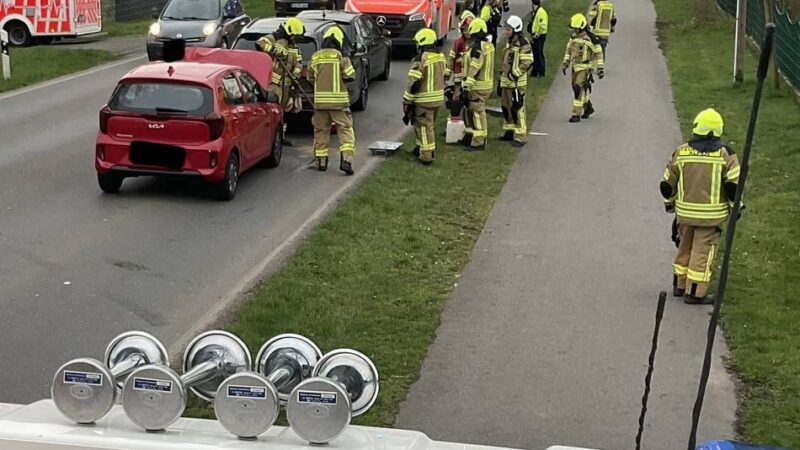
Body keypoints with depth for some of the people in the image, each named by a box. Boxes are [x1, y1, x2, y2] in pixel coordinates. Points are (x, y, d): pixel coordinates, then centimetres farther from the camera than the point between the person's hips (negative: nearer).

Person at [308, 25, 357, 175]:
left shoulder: (315, 57, 4)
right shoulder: (340, 56, -8)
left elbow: (310, 78, 12)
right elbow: (350, 75, -7)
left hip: (320, 101, 4)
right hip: (339, 101, -3)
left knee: (321, 131, 14)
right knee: (345, 130, 0)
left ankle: (321, 161, 17)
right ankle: (345, 160, -13)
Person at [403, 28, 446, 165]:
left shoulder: (420, 59, -19)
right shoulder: (440, 56, 7)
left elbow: (413, 82, -19)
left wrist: (407, 101, -13)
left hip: (424, 99, -8)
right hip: (438, 97, 8)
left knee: (424, 127, 0)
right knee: (429, 124, 21)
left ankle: (426, 156, 1)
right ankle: (422, 148, 34)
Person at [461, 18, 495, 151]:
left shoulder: (477, 48, -19)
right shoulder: (489, 45, 12)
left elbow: (474, 69, -23)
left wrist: (467, 87, -21)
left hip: (478, 86, -10)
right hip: (487, 83, 10)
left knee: (477, 113, -4)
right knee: (472, 111, 19)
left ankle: (478, 142, 1)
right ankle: (470, 137, 28)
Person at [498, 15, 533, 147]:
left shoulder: (523, 44, -13)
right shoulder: (509, 42, 15)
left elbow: (527, 62, -19)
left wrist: (515, 74, -19)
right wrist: (501, 77, 22)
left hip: (516, 82, -9)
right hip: (506, 81, 9)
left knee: (517, 108, -9)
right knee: (506, 107, 15)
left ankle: (520, 137, -7)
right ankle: (508, 132, 27)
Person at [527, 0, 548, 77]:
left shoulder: (541, 12, -18)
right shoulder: (534, 12, 14)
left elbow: (543, 25, -26)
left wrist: (537, 34, -21)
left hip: (539, 36, -10)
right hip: (534, 37, 10)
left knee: (539, 54, -6)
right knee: (535, 55, 15)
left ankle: (541, 73, 0)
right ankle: (534, 72, 22)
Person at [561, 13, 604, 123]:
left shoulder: (590, 38, -13)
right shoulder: (573, 37, 8)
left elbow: (598, 53, -8)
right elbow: (568, 51, 20)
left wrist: (600, 68, -10)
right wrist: (565, 64, 15)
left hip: (585, 67, -8)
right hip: (575, 66, 8)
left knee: (579, 89, -13)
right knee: (576, 88, 14)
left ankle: (576, 114, -10)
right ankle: (588, 107, 35)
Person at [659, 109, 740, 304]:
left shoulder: (681, 152, 2)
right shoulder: (725, 154, -7)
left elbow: (667, 183, 7)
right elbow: (733, 184, -10)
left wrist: (670, 202, 25)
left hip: (685, 211, 4)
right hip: (711, 214, -3)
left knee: (685, 247, 19)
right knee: (703, 251, 2)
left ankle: (679, 285, 30)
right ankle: (695, 293, 4)